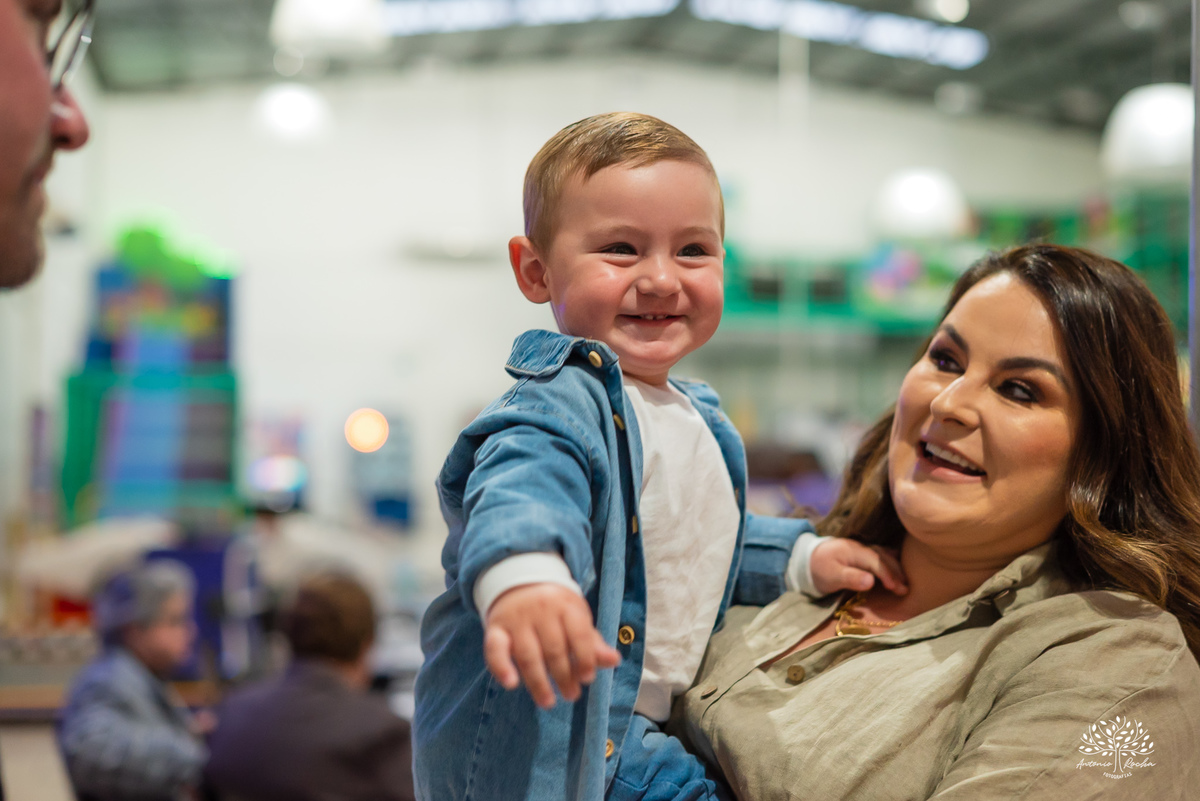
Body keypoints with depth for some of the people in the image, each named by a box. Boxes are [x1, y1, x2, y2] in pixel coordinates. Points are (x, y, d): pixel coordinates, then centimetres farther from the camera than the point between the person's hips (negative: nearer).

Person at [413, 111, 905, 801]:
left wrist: (804, 558, 16)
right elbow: (522, 485, -39)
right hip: (539, 740, -8)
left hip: (650, 729, 8)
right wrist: (522, 573, -59)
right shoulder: (561, 403, -17)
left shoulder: (700, 420, 13)